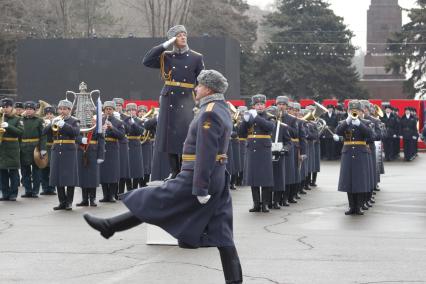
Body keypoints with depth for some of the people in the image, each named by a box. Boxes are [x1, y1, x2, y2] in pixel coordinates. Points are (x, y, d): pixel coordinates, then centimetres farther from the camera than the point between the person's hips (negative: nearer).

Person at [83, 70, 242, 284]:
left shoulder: (209, 113, -16)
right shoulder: (222, 109, 15)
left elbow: (206, 154, -22)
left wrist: (200, 188, -22)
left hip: (198, 177, -9)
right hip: (218, 179, 9)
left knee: (154, 202, 2)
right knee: (221, 232, 7)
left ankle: (109, 226, 13)